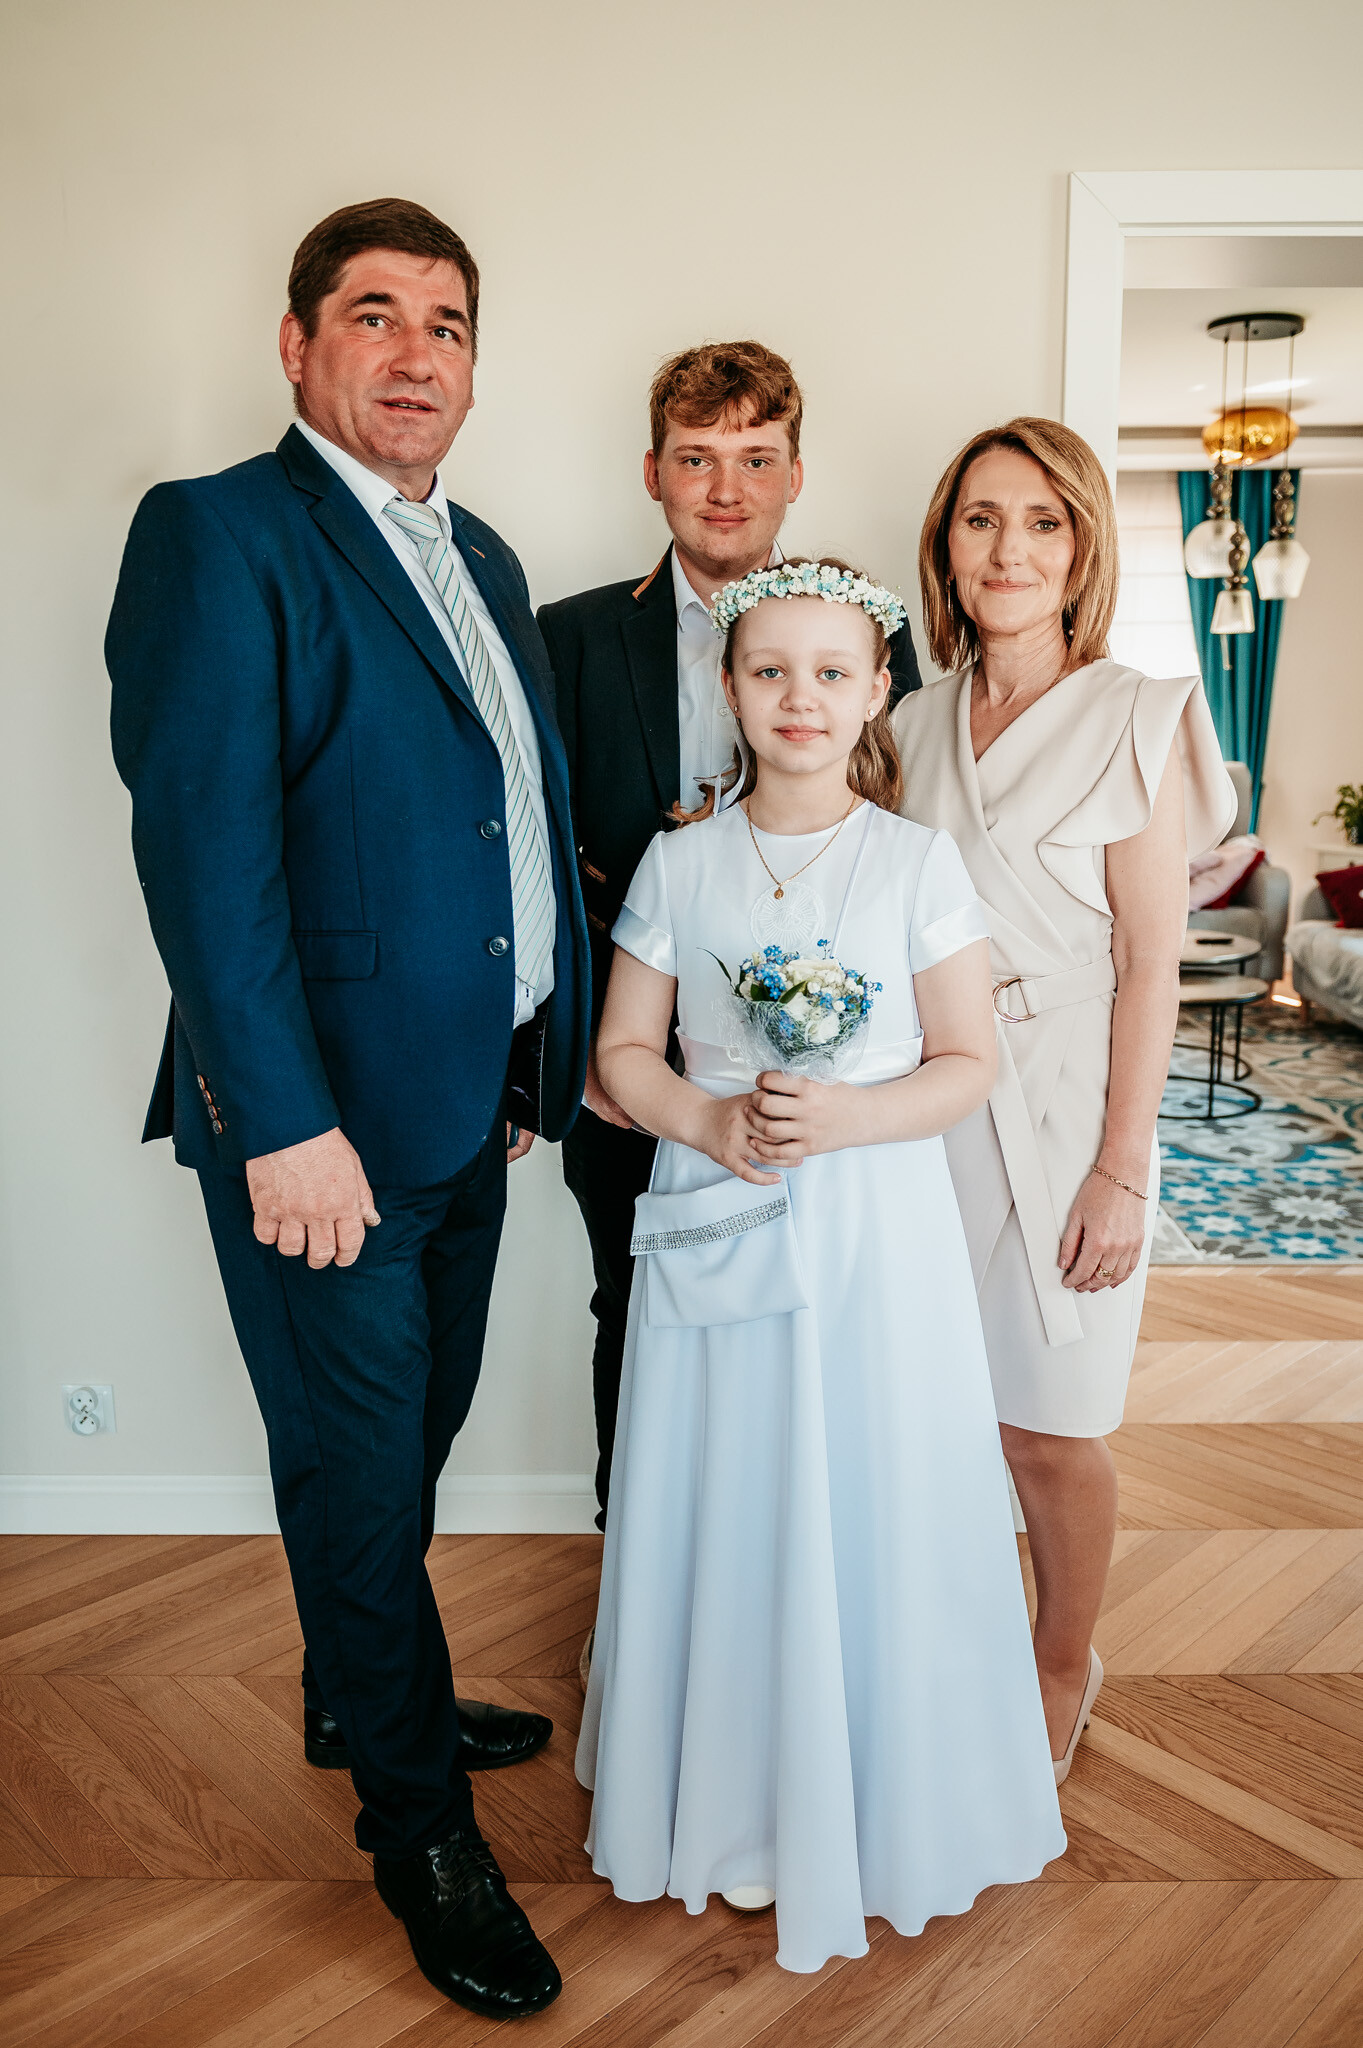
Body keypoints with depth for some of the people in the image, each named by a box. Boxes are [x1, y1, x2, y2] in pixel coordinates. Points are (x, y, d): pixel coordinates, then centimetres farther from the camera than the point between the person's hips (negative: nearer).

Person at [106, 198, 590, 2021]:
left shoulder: (482, 560, 15)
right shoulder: (218, 535, -10)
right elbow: (203, 844, -19)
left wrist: (551, 1049, 12)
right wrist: (284, 1122, -23)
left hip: (472, 1102, 8)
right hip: (324, 1114, -7)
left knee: (411, 1437, 22)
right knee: (358, 1462, 8)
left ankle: (361, 1697, 46)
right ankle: (416, 1817, 29)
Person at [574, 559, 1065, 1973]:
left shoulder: (917, 863, -3)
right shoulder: (679, 862, 1)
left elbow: (968, 1063, -3)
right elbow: (622, 1049, 4)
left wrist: (848, 1115, -19)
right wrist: (704, 1119, -14)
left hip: (876, 1233, -1)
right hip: (713, 1228, 2)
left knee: (869, 1514, 7)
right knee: (725, 1511, 10)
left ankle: (873, 1800, 33)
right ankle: (736, 1808, 33)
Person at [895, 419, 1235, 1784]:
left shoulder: (1135, 723, -8)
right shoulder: (921, 724, 7)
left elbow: (1150, 965, -10)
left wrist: (1120, 1172, -12)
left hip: (1058, 1116, -4)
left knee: (1047, 1429, 7)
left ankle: (1061, 1670, 33)